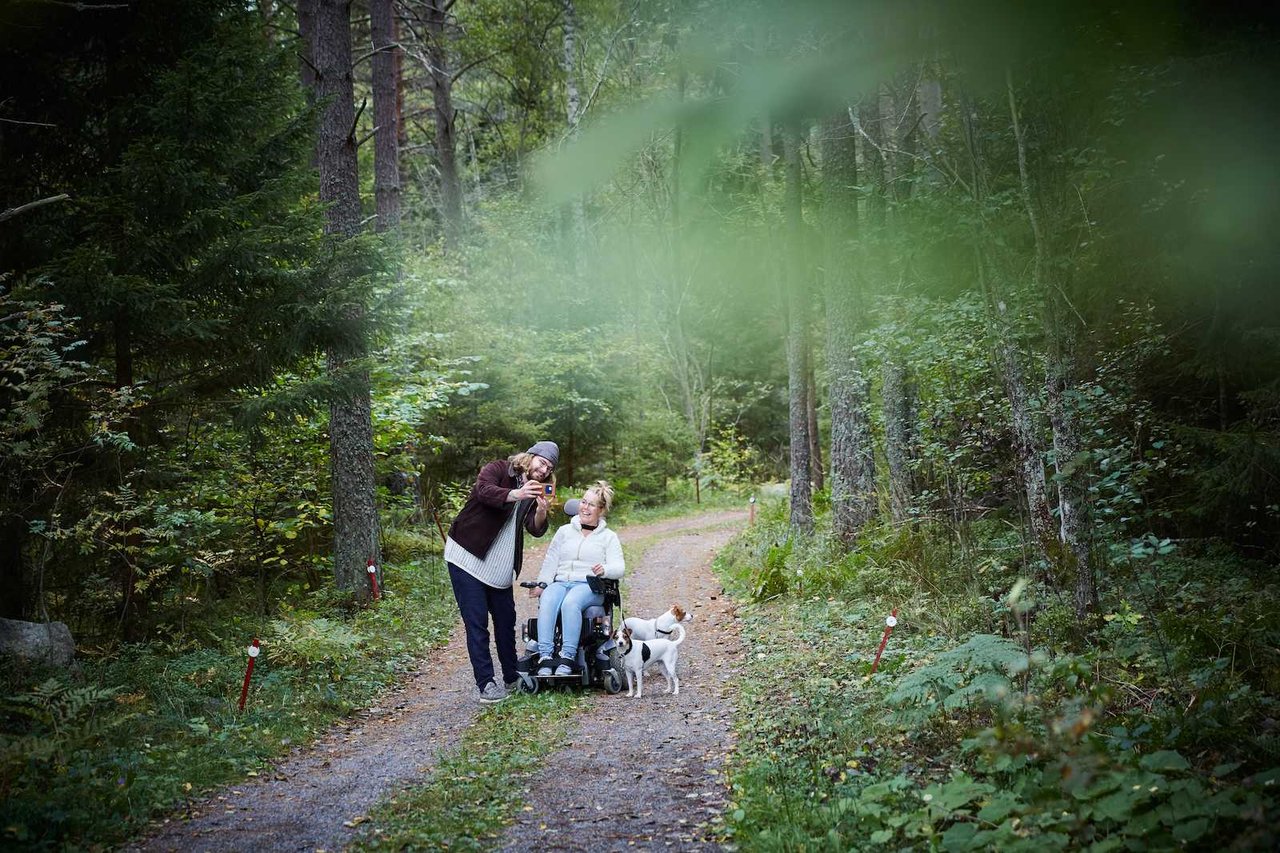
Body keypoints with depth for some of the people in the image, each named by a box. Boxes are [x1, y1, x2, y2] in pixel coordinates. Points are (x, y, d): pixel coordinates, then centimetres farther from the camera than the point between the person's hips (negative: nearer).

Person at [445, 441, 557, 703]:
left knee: (506, 622, 12)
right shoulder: (498, 469, -7)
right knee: (477, 624, -6)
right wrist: (516, 494, -45)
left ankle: (511, 678, 24)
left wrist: (542, 510, -27)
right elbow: (484, 491, -30)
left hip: (500, 568, 6)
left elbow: (536, 529, -6)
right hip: (467, 558, -6)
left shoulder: (535, 492, 9)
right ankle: (485, 684, -3)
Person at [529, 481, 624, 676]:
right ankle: (545, 657, -40)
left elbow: (619, 568, 1)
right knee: (547, 602, -34)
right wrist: (542, 585, -1)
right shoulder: (565, 531, 23)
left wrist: (605, 570, -22)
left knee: (570, 603, -38)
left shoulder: (609, 537, 15)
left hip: (590, 586, -2)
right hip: (560, 582, 2)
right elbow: (551, 561, 16)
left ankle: (567, 657, -40)